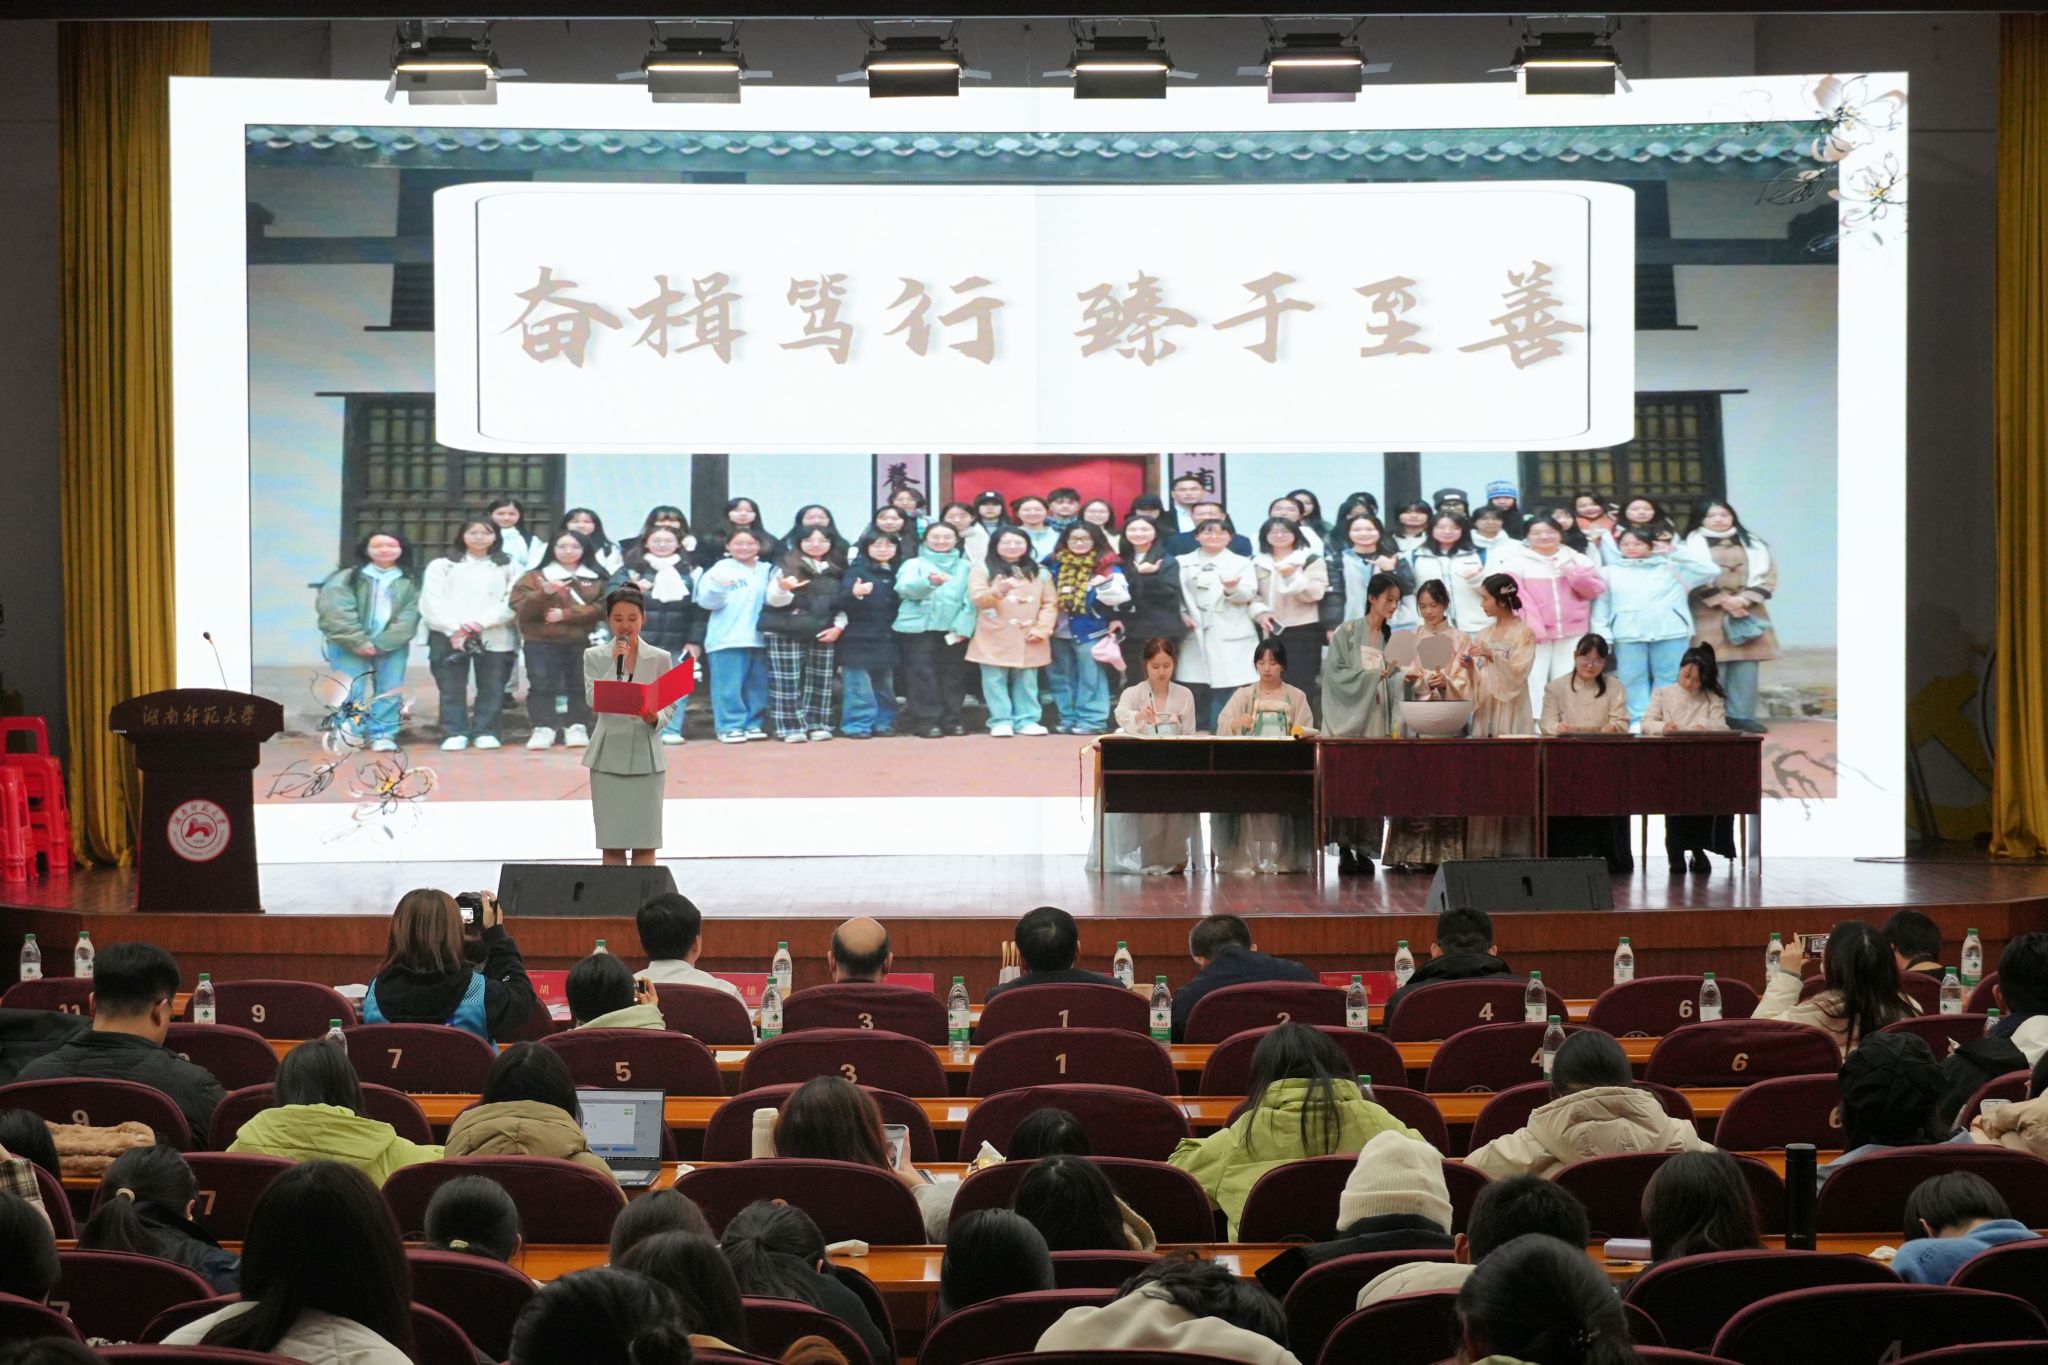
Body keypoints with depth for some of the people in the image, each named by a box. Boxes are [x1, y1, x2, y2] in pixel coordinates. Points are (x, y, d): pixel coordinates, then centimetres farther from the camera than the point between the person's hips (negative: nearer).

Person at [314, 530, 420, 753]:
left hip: (391, 646, 2)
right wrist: (359, 642, -17)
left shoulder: (409, 584, 7)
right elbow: (335, 611, -10)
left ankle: (383, 735, 6)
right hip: (349, 645, -2)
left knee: (389, 691, 0)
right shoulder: (346, 578, 1)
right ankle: (349, 735, -1)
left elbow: (408, 618, -3)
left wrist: (380, 644, -14)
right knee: (351, 692, -7)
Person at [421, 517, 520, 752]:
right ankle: (455, 733, 4)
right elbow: (432, 602, 1)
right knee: (451, 688, -1)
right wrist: (454, 629, -13)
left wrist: (480, 623, -16)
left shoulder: (510, 568, 10)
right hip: (449, 636, 0)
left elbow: (513, 602, -4)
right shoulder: (442, 566, 12)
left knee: (492, 687, 1)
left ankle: (485, 732, 9)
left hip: (495, 637, 0)